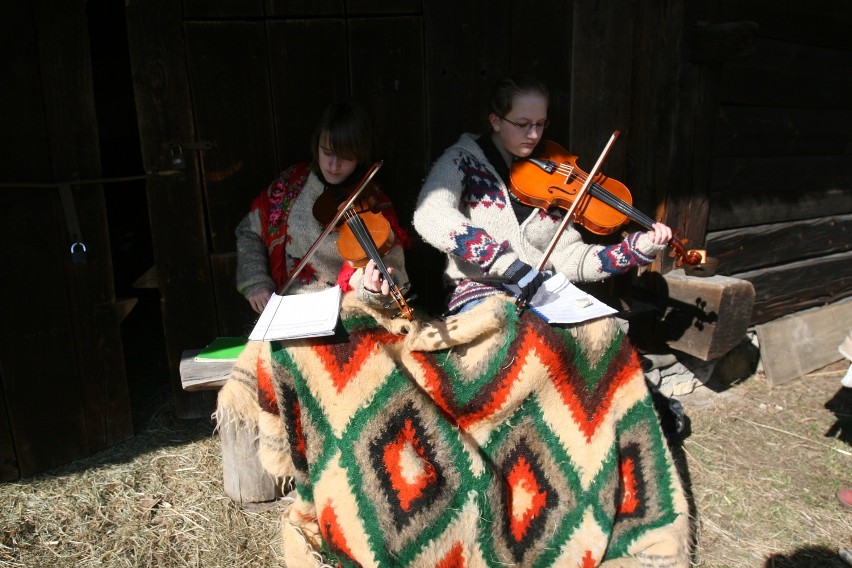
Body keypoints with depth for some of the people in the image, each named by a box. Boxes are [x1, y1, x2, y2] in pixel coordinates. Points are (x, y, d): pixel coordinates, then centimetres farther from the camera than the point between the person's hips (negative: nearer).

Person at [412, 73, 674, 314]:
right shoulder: (461, 161, -2)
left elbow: (568, 258, 6)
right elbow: (430, 217, -23)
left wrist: (639, 247, -6)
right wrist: (506, 262, -31)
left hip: (544, 291, 5)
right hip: (481, 292, -4)